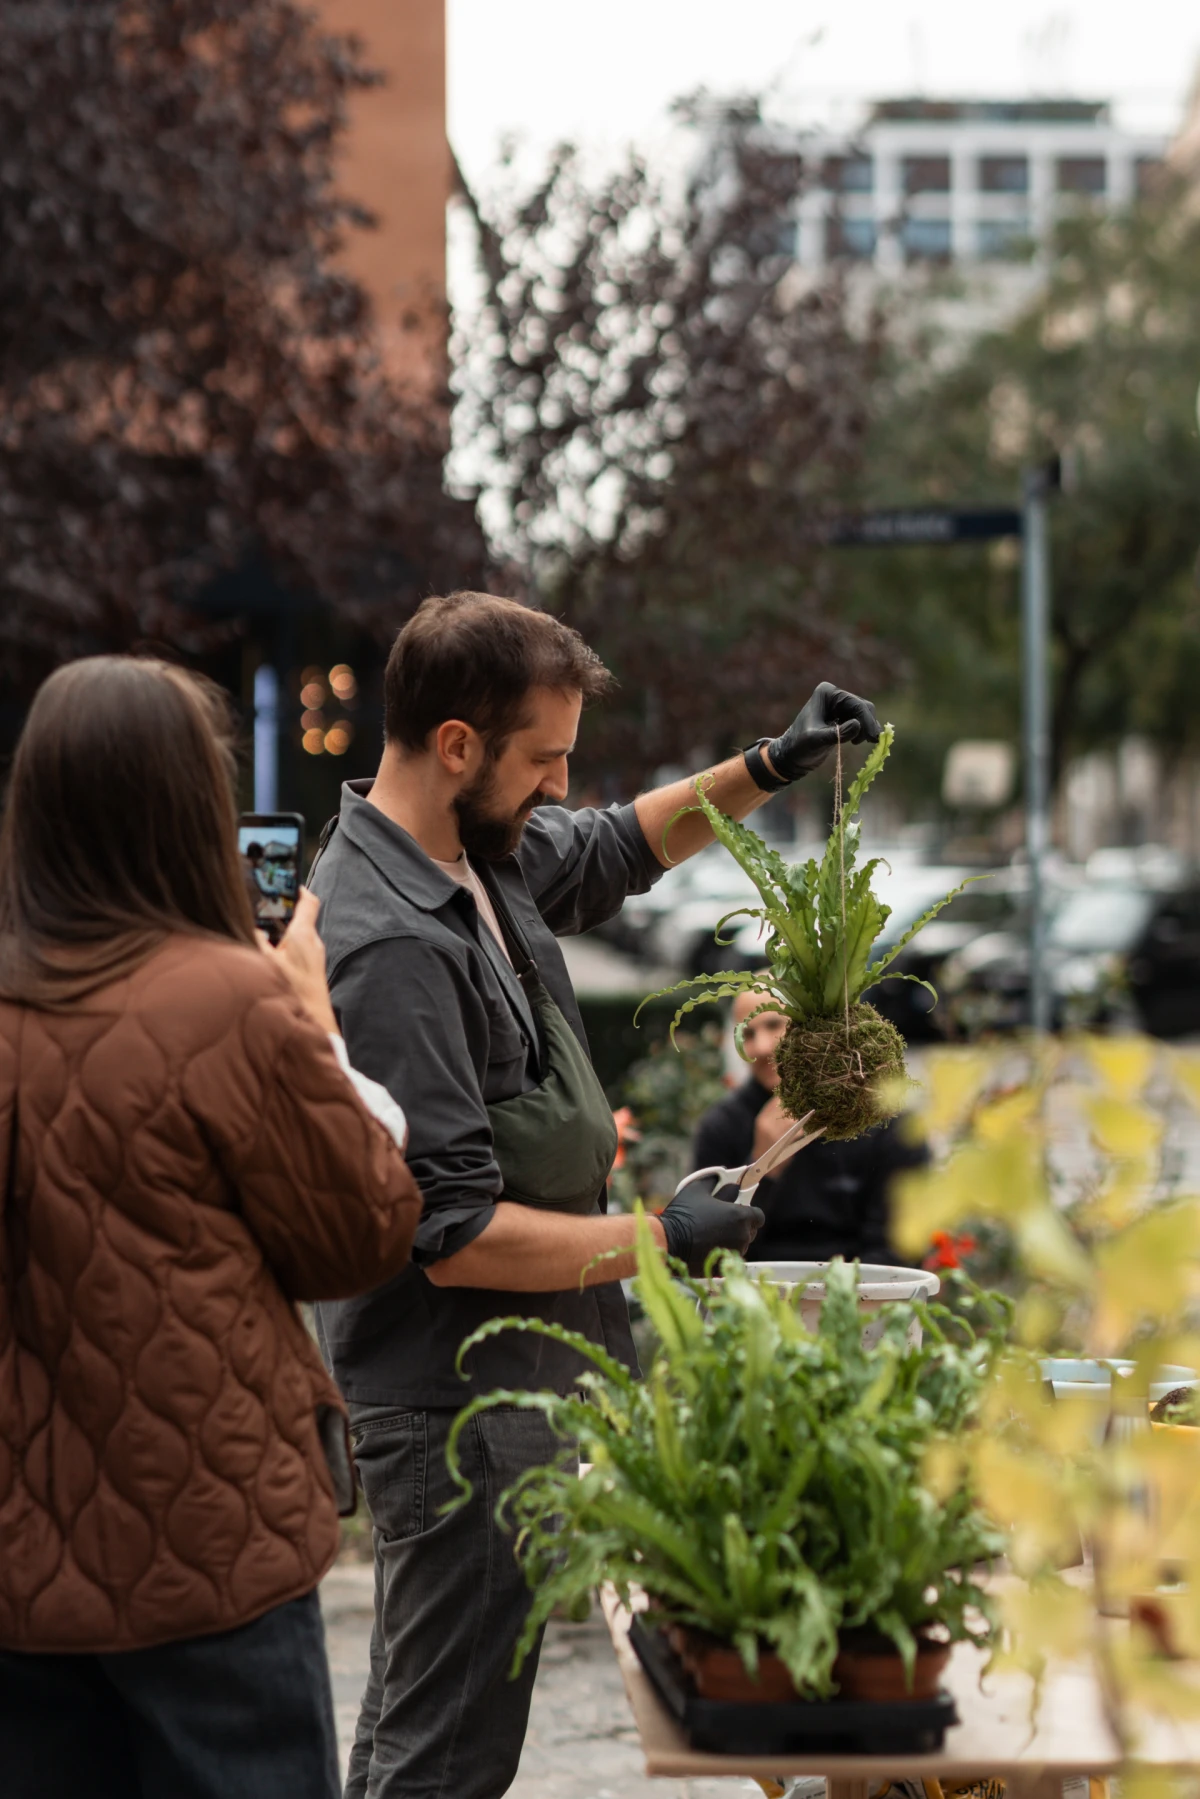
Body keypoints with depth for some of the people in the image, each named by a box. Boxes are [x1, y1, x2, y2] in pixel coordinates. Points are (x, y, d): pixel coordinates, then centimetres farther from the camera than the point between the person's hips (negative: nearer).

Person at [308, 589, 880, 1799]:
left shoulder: (476, 849, 4)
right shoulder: (389, 949, -25)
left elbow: (610, 852, 29)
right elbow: (455, 1238, -26)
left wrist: (765, 769, 17)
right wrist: (661, 1239, -16)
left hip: (506, 1382, 10)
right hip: (459, 1400, -10)